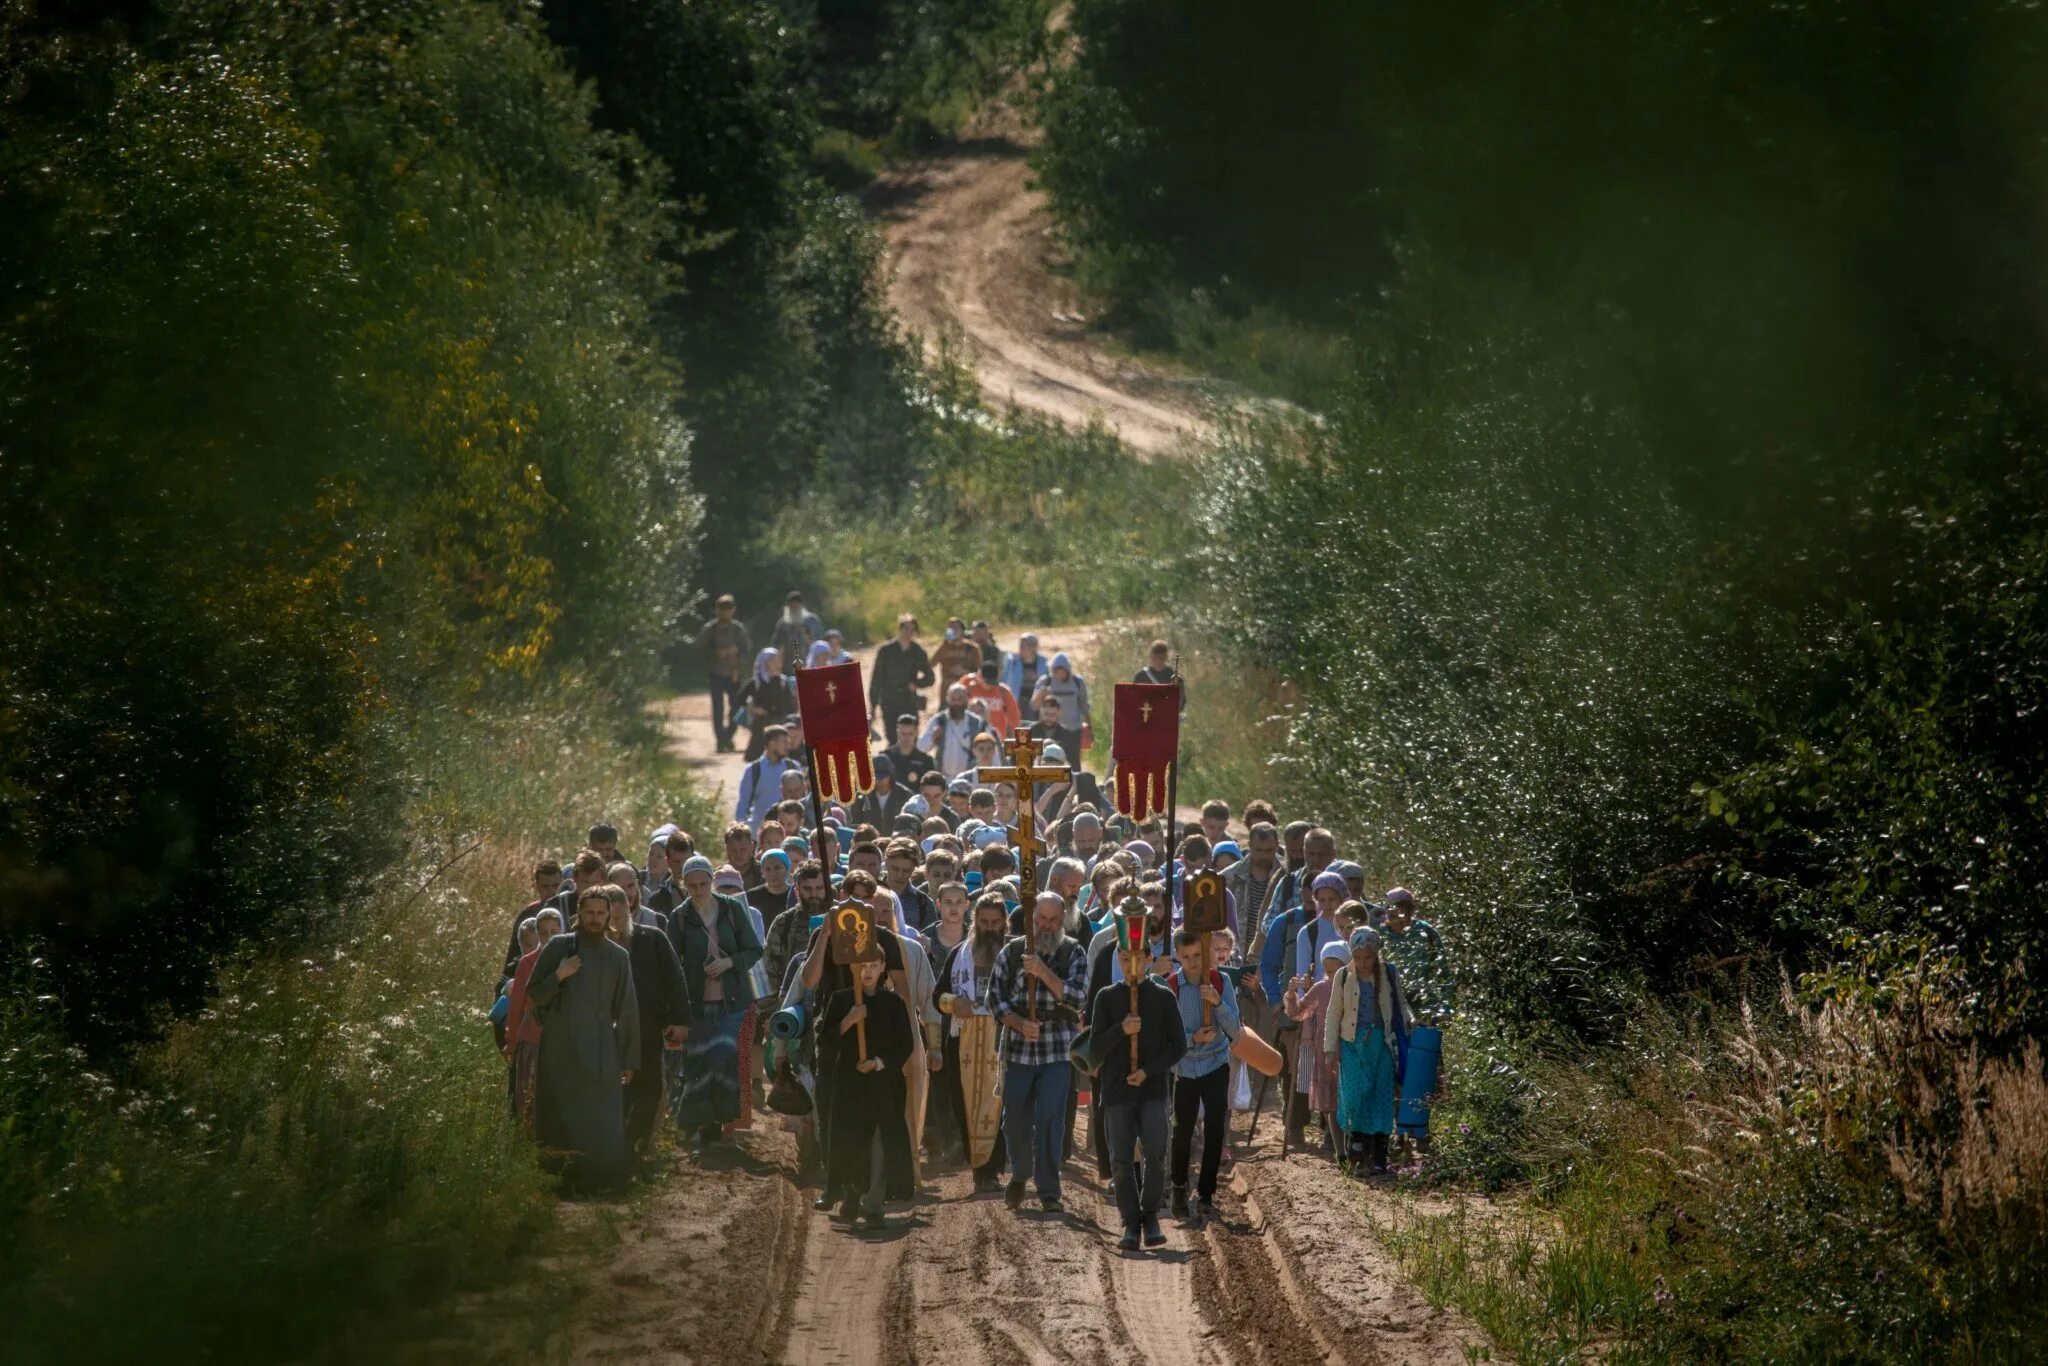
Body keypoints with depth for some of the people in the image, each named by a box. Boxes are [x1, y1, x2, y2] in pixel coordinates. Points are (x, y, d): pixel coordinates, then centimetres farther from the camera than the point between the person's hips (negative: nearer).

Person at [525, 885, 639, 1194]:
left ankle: (599, 1180, -2)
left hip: (600, 1052, 1)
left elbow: (627, 1010, 11)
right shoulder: (558, 947, 5)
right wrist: (558, 976, -13)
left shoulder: (618, 957, 9)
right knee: (561, 1120, -2)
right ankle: (563, 1177, 7)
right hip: (560, 1049, -1)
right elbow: (533, 995, 5)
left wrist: (629, 1059, 7)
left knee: (602, 1124, -7)